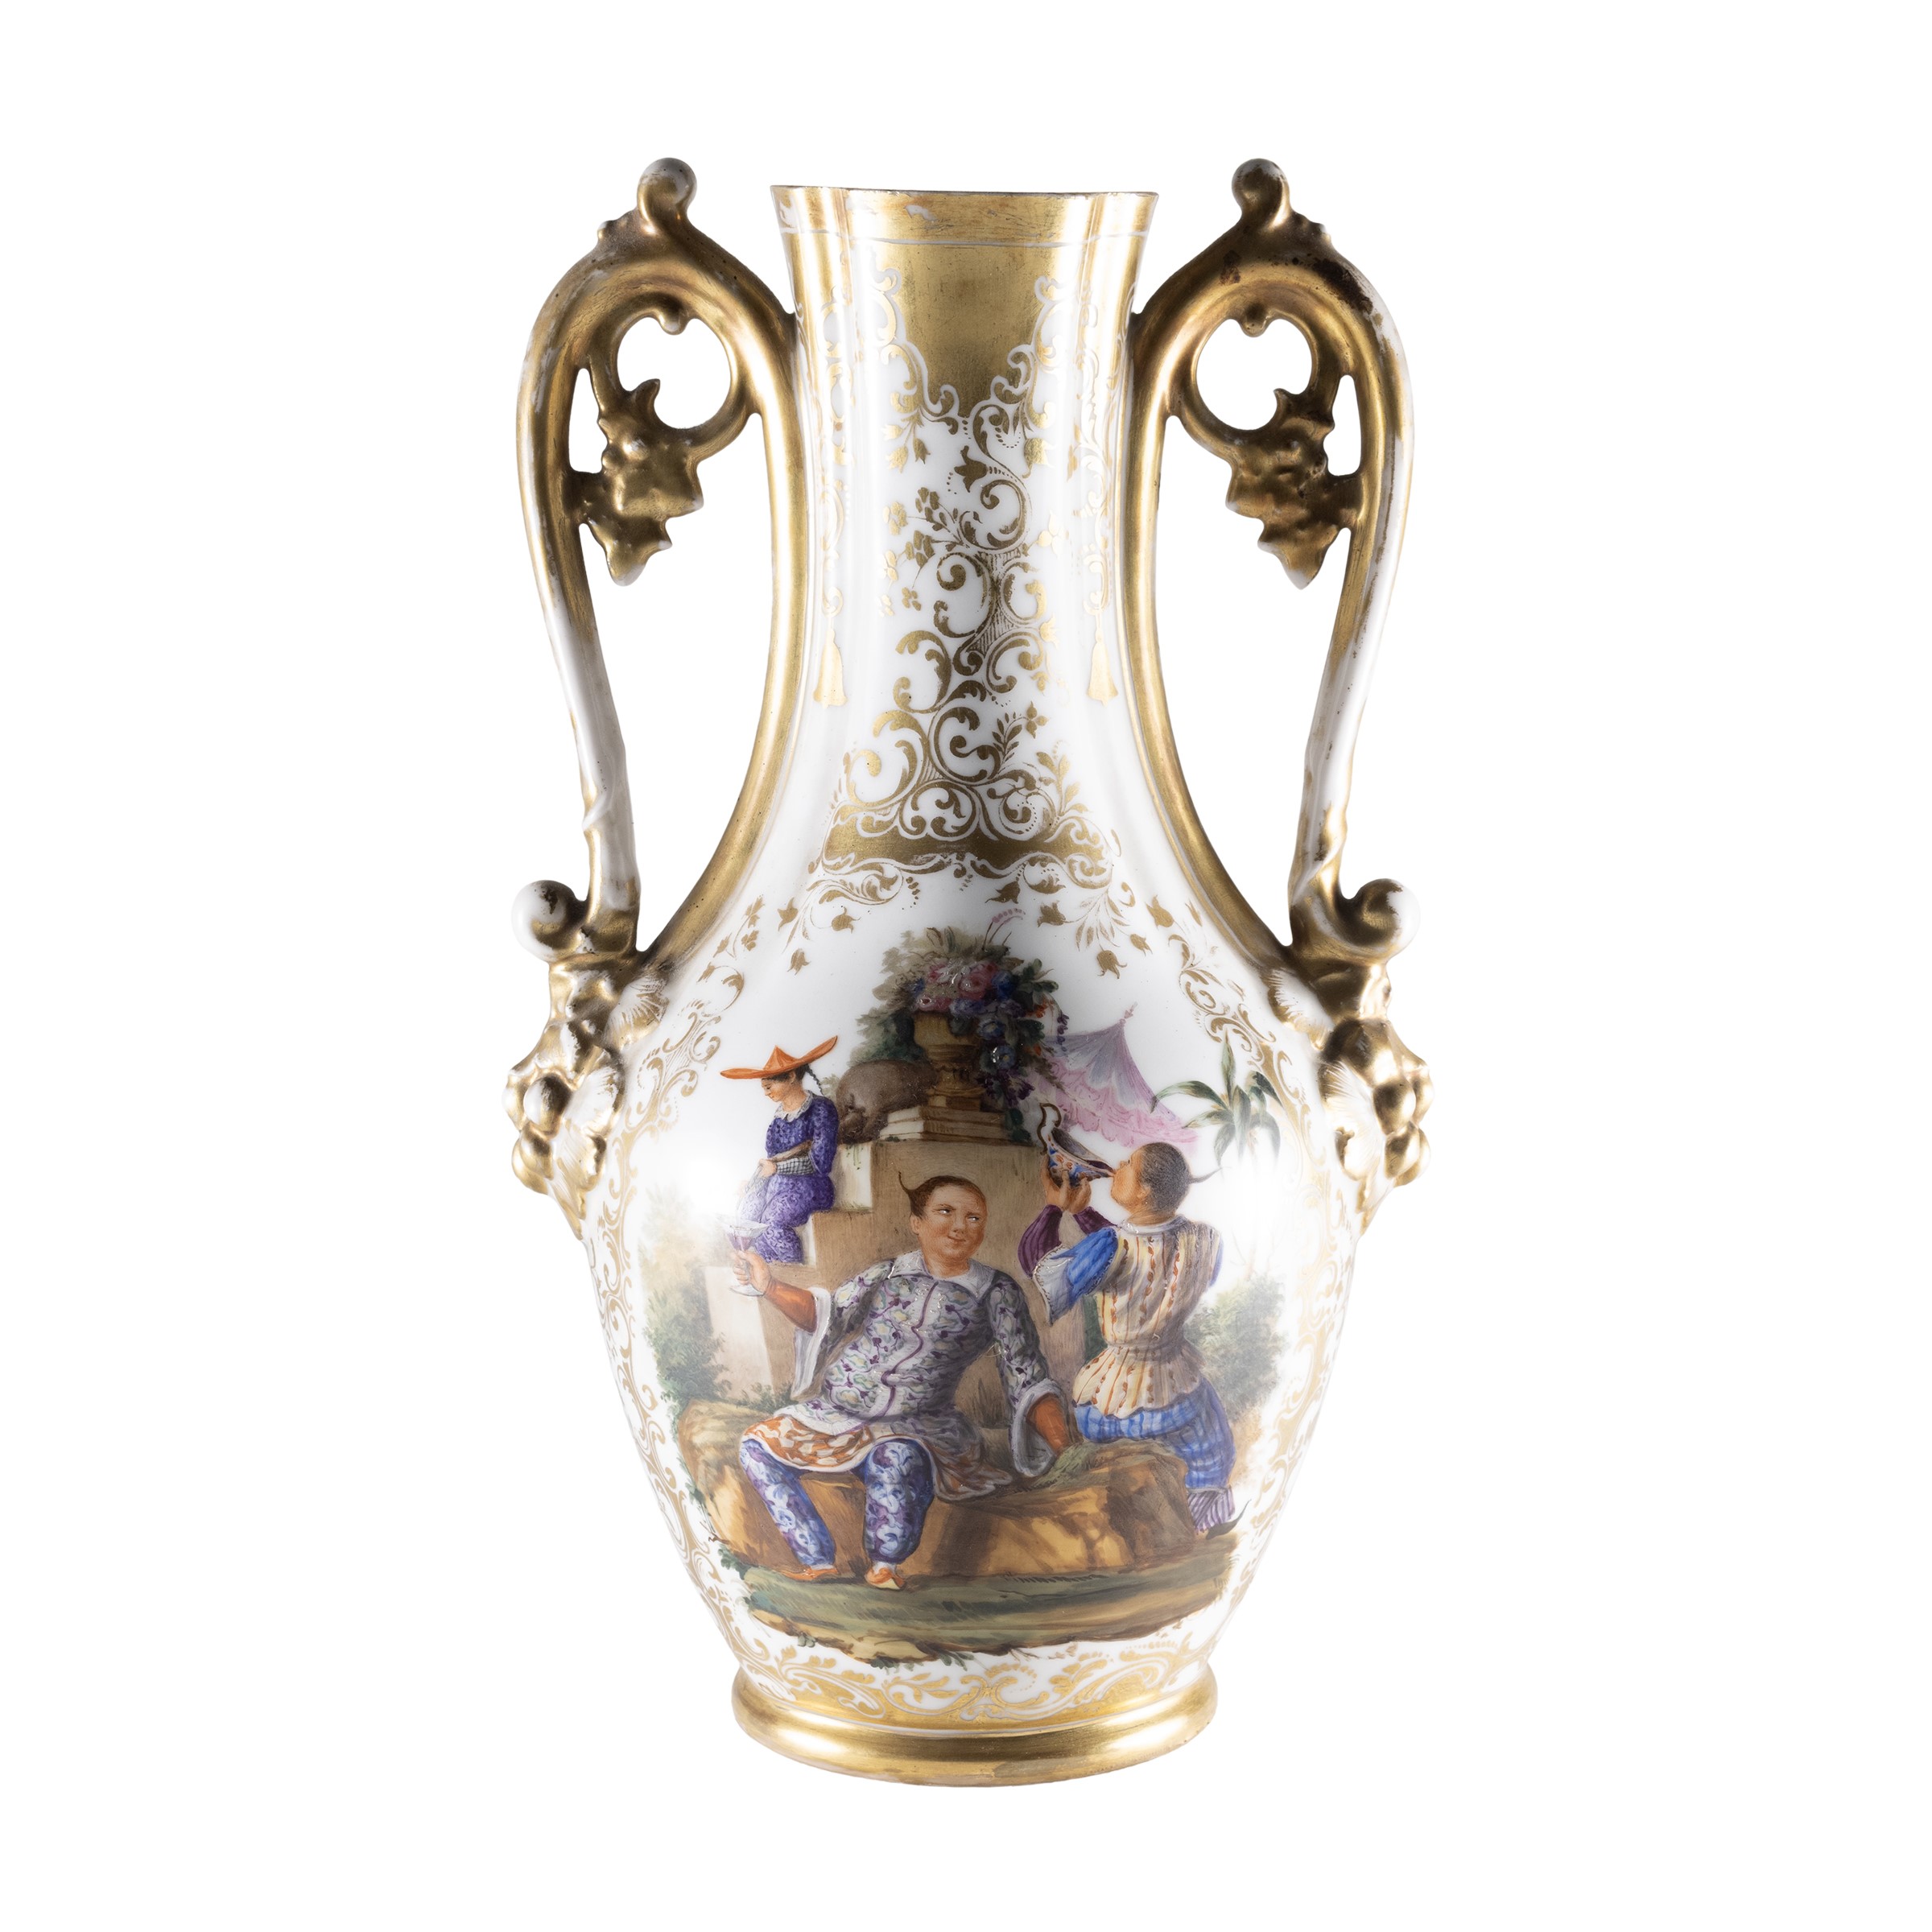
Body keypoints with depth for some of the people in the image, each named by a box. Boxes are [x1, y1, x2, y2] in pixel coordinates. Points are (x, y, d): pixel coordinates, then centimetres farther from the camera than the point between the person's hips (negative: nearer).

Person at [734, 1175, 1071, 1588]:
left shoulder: (997, 1293, 0)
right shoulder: (888, 1274, 8)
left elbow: (1027, 1380, -4)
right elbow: (827, 1314, 1)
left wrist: (1050, 1418, -25)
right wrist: (771, 1287, -16)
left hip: (916, 1425, -5)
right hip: (836, 1411, 5)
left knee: (897, 1458, -37)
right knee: (756, 1443, 1)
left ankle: (884, 1566, -12)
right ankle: (819, 1560, 4)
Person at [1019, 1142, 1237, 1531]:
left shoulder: (1110, 1251, -32)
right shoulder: (1205, 1241, -18)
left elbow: (1036, 1261, -15)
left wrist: (1055, 1206, -2)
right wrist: (1082, 1211, 4)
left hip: (1107, 1412, -2)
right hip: (1178, 1407, 3)